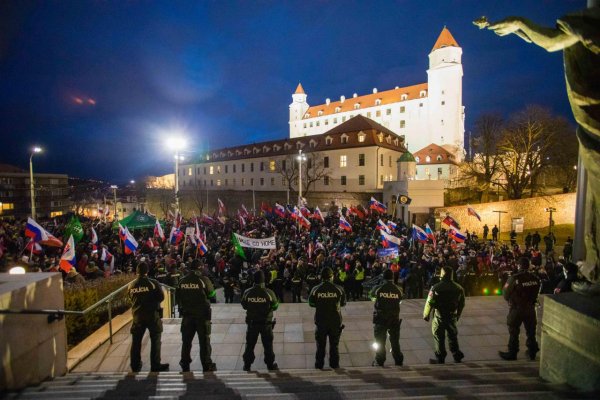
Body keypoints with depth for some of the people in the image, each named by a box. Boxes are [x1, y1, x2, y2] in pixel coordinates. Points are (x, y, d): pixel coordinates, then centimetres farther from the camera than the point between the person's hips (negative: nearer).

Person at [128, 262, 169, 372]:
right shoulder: (153, 283, -13)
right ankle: (155, 366, 8)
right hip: (153, 315, -3)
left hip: (137, 316, 4)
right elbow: (161, 297, -10)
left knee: (136, 341, 14)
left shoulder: (131, 285, -1)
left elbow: (131, 298, 8)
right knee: (155, 341, 5)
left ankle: (135, 366, 22)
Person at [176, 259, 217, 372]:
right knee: (204, 340, 6)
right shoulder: (204, 280, -13)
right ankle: (207, 365, 10)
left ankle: (185, 365, 21)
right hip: (202, 315, -3)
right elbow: (212, 295, -6)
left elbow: (177, 296, 5)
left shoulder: (182, 281, 0)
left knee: (186, 340, 14)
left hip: (187, 314, 4)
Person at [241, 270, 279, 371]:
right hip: (266, 322, -1)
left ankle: (247, 364, 23)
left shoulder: (247, 292, -12)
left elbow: (244, 306, 2)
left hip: (252, 322, 1)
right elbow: (275, 306, -5)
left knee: (250, 344, 15)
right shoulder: (269, 292, -17)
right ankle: (270, 364, 22)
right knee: (268, 344, 13)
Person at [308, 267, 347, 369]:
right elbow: (343, 303, 2)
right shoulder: (338, 289, -11)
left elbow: (311, 303, 0)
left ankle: (319, 364, 24)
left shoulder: (316, 289, -12)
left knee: (320, 344, 15)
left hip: (321, 321, 0)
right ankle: (334, 364, 25)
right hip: (335, 321, 0)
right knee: (334, 344, 17)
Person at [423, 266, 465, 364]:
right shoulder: (458, 288, 1)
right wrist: (458, 315, 21)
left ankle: (440, 359, 12)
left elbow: (430, 302, -15)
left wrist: (426, 314, -3)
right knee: (453, 336, 19)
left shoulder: (436, 287, -16)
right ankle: (457, 356, 27)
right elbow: (461, 304, 9)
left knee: (439, 338, 6)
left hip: (439, 316, -4)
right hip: (452, 316, 5)